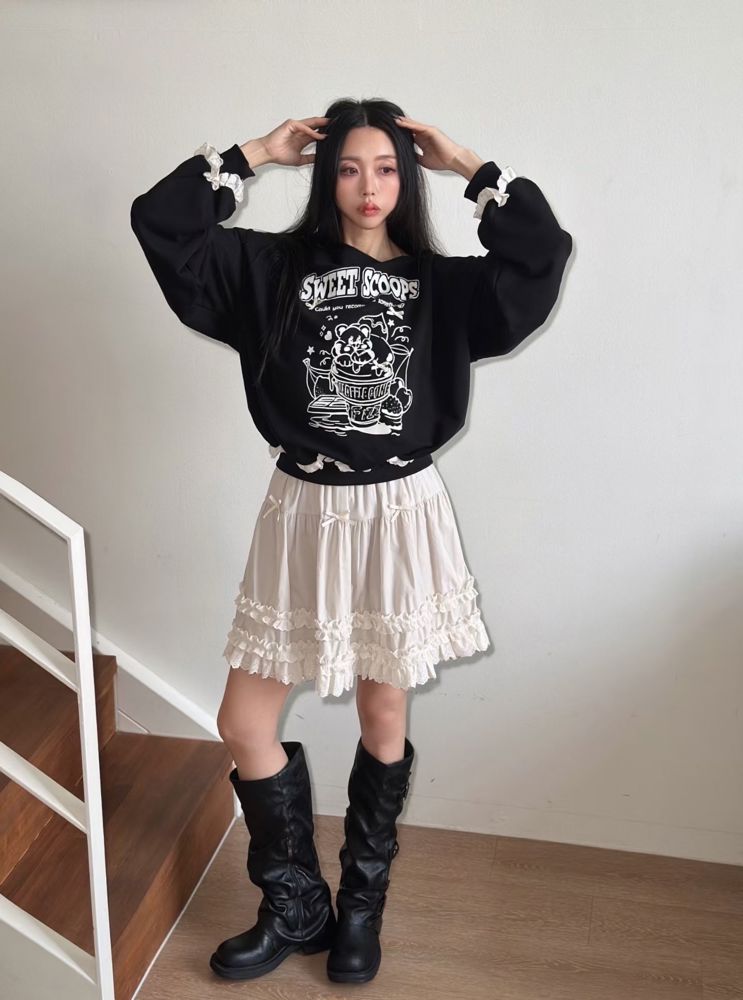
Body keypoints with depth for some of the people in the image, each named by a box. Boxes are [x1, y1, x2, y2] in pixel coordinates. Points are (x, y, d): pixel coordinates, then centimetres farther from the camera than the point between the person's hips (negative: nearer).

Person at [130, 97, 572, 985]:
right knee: (243, 723, 3)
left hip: (399, 513, 0)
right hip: (304, 512, 1)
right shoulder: (275, 269, 2)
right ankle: (296, 907, 27)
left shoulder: (440, 284, 2)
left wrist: (468, 166, -3)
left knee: (384, 720, 11)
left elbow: (540, 254, -12)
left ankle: (362, 905, 35)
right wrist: (256, 153, -1)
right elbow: (161, 224, -4)